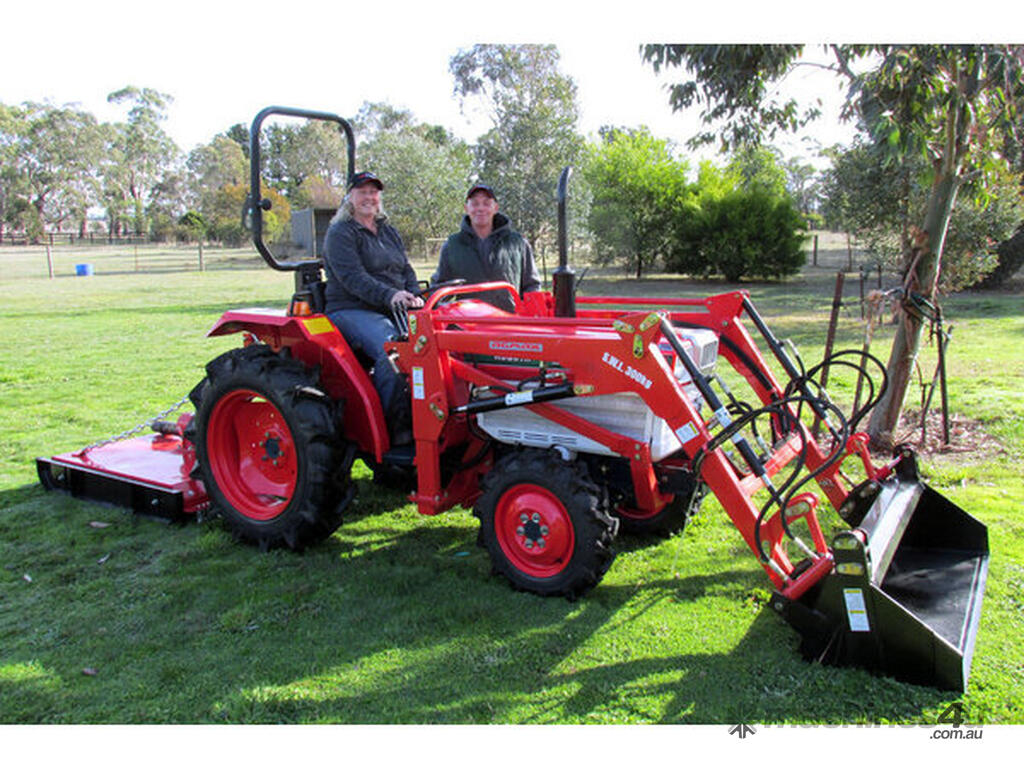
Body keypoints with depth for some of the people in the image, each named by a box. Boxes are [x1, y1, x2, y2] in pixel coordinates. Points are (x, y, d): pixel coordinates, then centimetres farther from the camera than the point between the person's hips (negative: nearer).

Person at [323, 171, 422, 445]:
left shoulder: (389, 232, 23)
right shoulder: (340, 233, 0)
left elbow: (406, 270, 18)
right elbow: (352, 277, -14)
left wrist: (413, 296, -4)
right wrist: (389, 295, -28)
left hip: (395, 309, 6)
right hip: (351, 310, -6)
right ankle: (397, 427, -29)